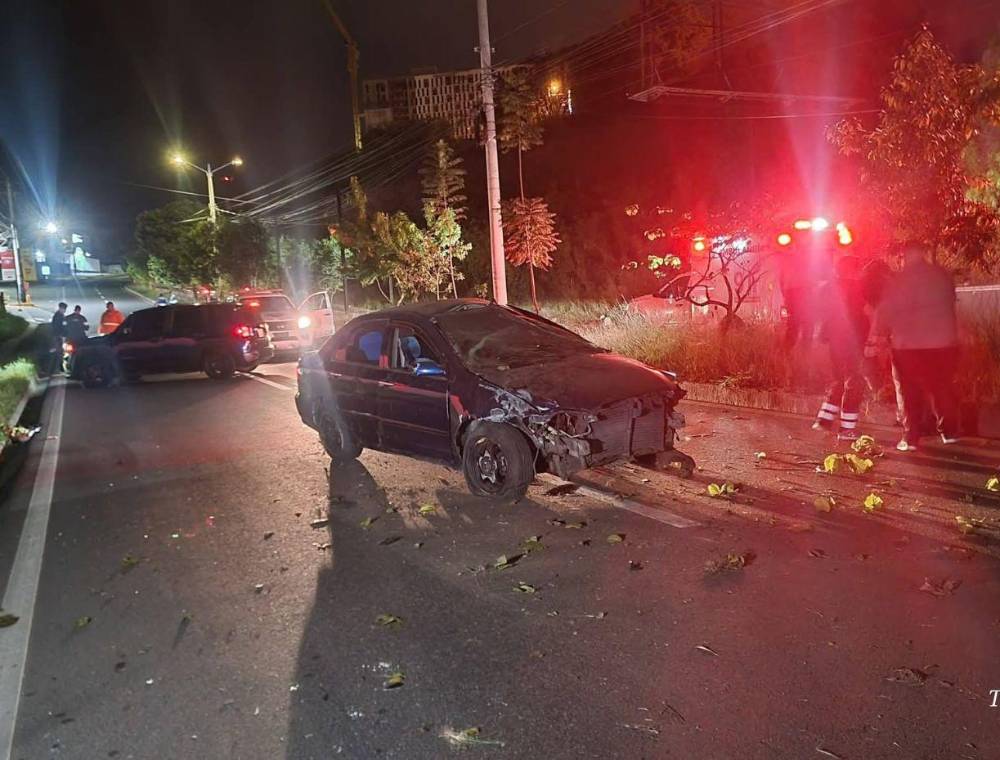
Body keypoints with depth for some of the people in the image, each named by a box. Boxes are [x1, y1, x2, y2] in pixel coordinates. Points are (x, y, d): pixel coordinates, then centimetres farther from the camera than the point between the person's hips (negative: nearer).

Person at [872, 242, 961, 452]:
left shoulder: (901, 279, -9)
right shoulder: (943, 275, 5)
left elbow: (886, 310, -10)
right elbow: (950, 302, 16)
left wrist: (878, 334, 0)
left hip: (908, 344, -4)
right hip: (943, 342, 4)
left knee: (911, 393, 2)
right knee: (943, 388, 16)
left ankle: (910, 438, 1)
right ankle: (949, 432, 23)